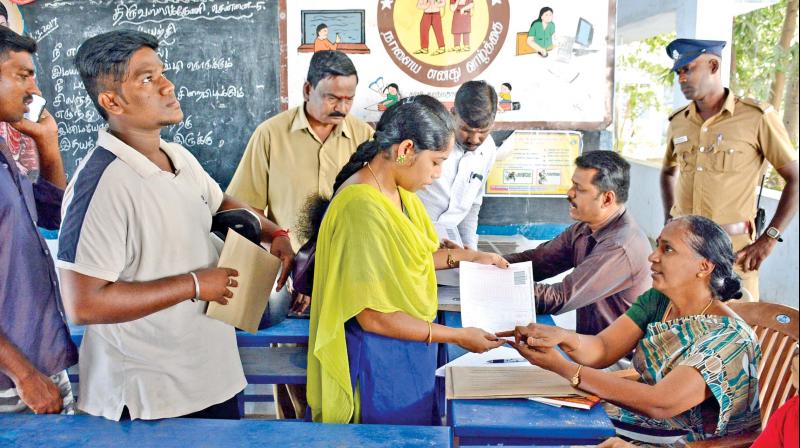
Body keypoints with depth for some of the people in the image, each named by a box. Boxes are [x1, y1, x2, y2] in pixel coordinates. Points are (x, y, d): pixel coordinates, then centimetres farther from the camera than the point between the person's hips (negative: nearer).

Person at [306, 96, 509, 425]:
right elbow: (373, 317, -26)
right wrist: (458, 336, -19)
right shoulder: (363, 208, -28)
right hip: (379, 358, -9)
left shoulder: (396, 192, 1)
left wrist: (470, 257, 10)